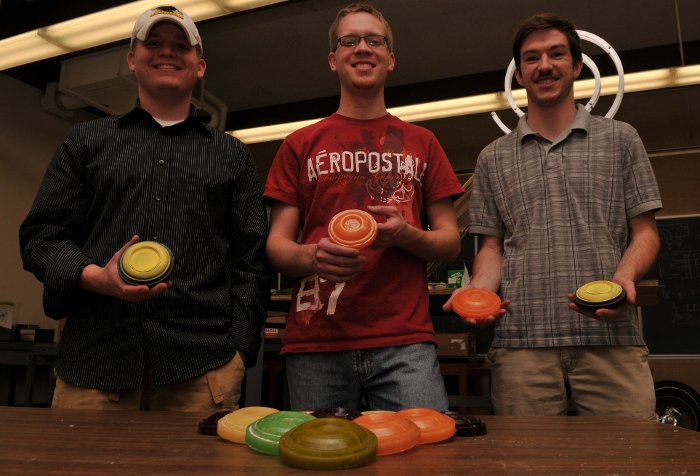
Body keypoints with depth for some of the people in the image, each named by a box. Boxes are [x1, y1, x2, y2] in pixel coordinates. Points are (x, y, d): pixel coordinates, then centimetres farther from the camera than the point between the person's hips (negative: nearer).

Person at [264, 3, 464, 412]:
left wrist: (406, 235, -11)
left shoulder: (422, 143, 14)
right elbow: (276, 245, 9)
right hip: (315, 345, 1)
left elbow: (451, 243, 11)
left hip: (404, 342, 0)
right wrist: (311, 256, -15)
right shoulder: (301, 145, 13)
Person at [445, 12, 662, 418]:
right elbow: (493, 247, 14)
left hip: (611, 339, 0)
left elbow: (645, 232, 9)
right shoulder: (493, 158, 15)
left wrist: (624, 277, -12)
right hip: (521, 343, 1)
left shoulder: (620, 140, 13)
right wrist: (478, 292, -7)